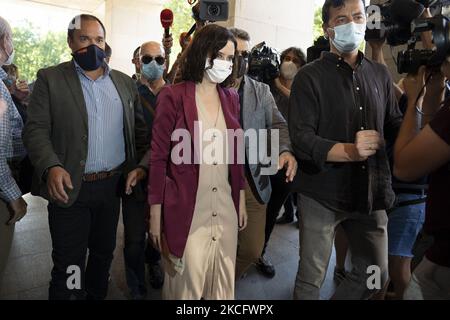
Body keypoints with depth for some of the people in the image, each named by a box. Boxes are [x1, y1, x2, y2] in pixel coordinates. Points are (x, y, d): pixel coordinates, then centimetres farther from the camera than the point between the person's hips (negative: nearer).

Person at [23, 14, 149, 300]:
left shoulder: (124, 82, 9)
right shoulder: (50, 78, -1)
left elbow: (140, 131, 10)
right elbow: (36, 130, -7)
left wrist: (142, 165, -4)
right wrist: (51, 167, -23)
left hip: (113, 185, 4)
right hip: (70, 187, -3)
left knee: (104, 253, 19)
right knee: (68, 265, 6)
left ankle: (96, 296, 41)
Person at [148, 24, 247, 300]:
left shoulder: (231, 98, 8)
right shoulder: (173, 96, -7)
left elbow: (235, 154, 12)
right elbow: (158, 157, -7)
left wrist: (241, 200, 13)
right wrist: (155, 214, -6)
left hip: (225, 208, 5)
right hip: (186, 210, -4)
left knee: (223, 282, 16)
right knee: (187, 282, 9)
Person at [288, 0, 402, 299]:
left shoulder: (380, 74, 10)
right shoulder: (310, 77, -7)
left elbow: (395, 125, 12)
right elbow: (301, 138, -17)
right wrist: (350, 151, -31)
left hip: (371, 193, 5)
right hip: (322, 194, -5)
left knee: (376, 274, 19)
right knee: (311, 278, 8)